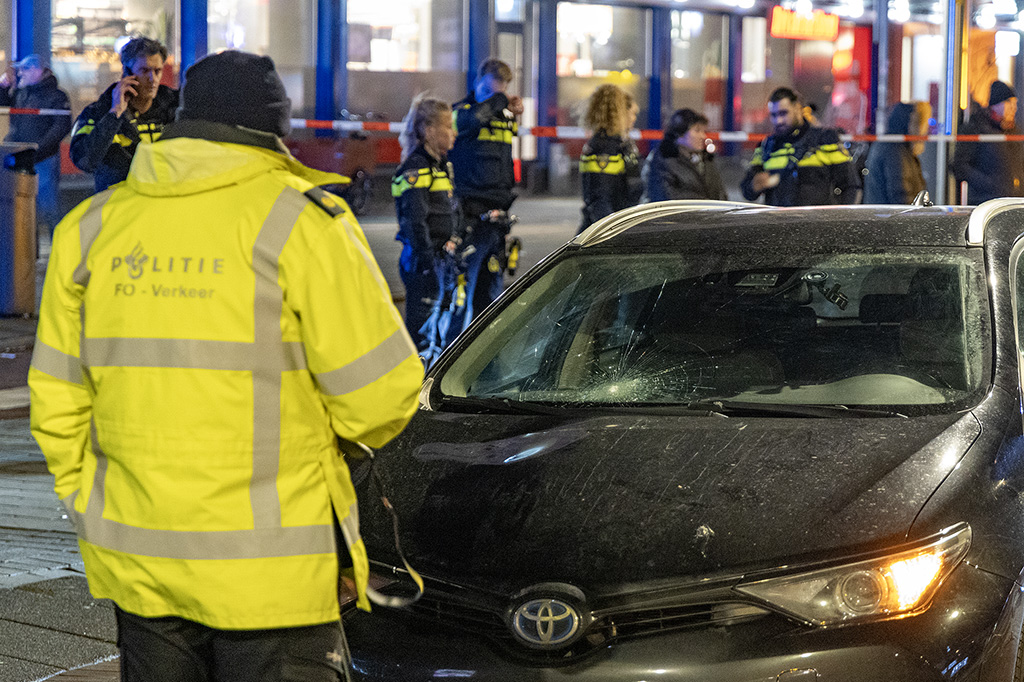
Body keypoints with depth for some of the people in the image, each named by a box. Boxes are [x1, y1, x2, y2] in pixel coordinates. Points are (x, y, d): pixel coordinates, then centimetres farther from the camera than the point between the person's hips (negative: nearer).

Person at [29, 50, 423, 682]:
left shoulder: (92, 227, 7)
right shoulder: (299, 221, -8)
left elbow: (58, 405, 10)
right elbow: (379, 390, -9)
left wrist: (92, 511, 21)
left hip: (136, 567, 5)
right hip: (269, 571, -5)